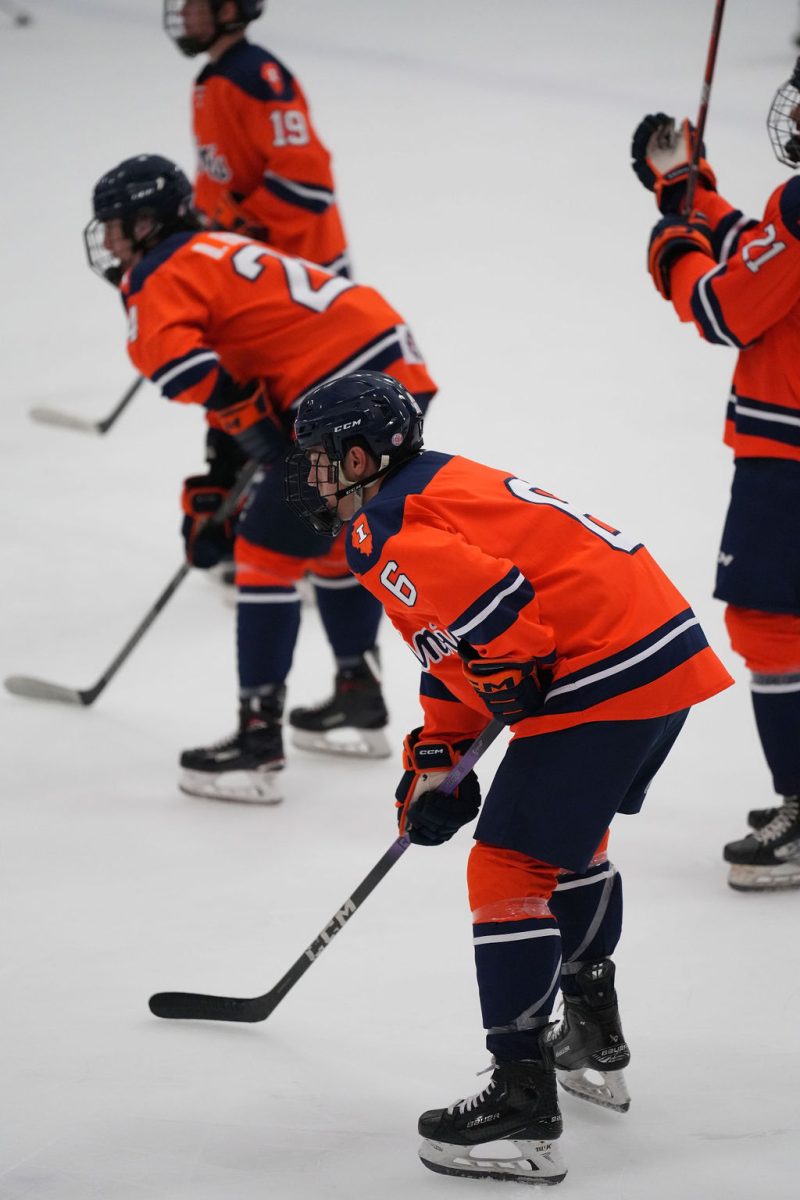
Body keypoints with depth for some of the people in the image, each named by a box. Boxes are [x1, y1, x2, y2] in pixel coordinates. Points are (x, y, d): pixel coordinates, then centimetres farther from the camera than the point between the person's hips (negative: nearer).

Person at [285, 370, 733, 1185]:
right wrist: (435, 756, 21)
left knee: (511, 866, -8)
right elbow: (454, 653, 27)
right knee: (572, 839, 30)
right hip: (669, 653, 11)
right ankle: (595, 1043, 45)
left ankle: (523, 1107, -12)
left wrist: (510, 685, -10)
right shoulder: (443, 489, 23)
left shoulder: (397, 534, -11)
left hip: (601, 678, -11)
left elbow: (493, 606, -26)